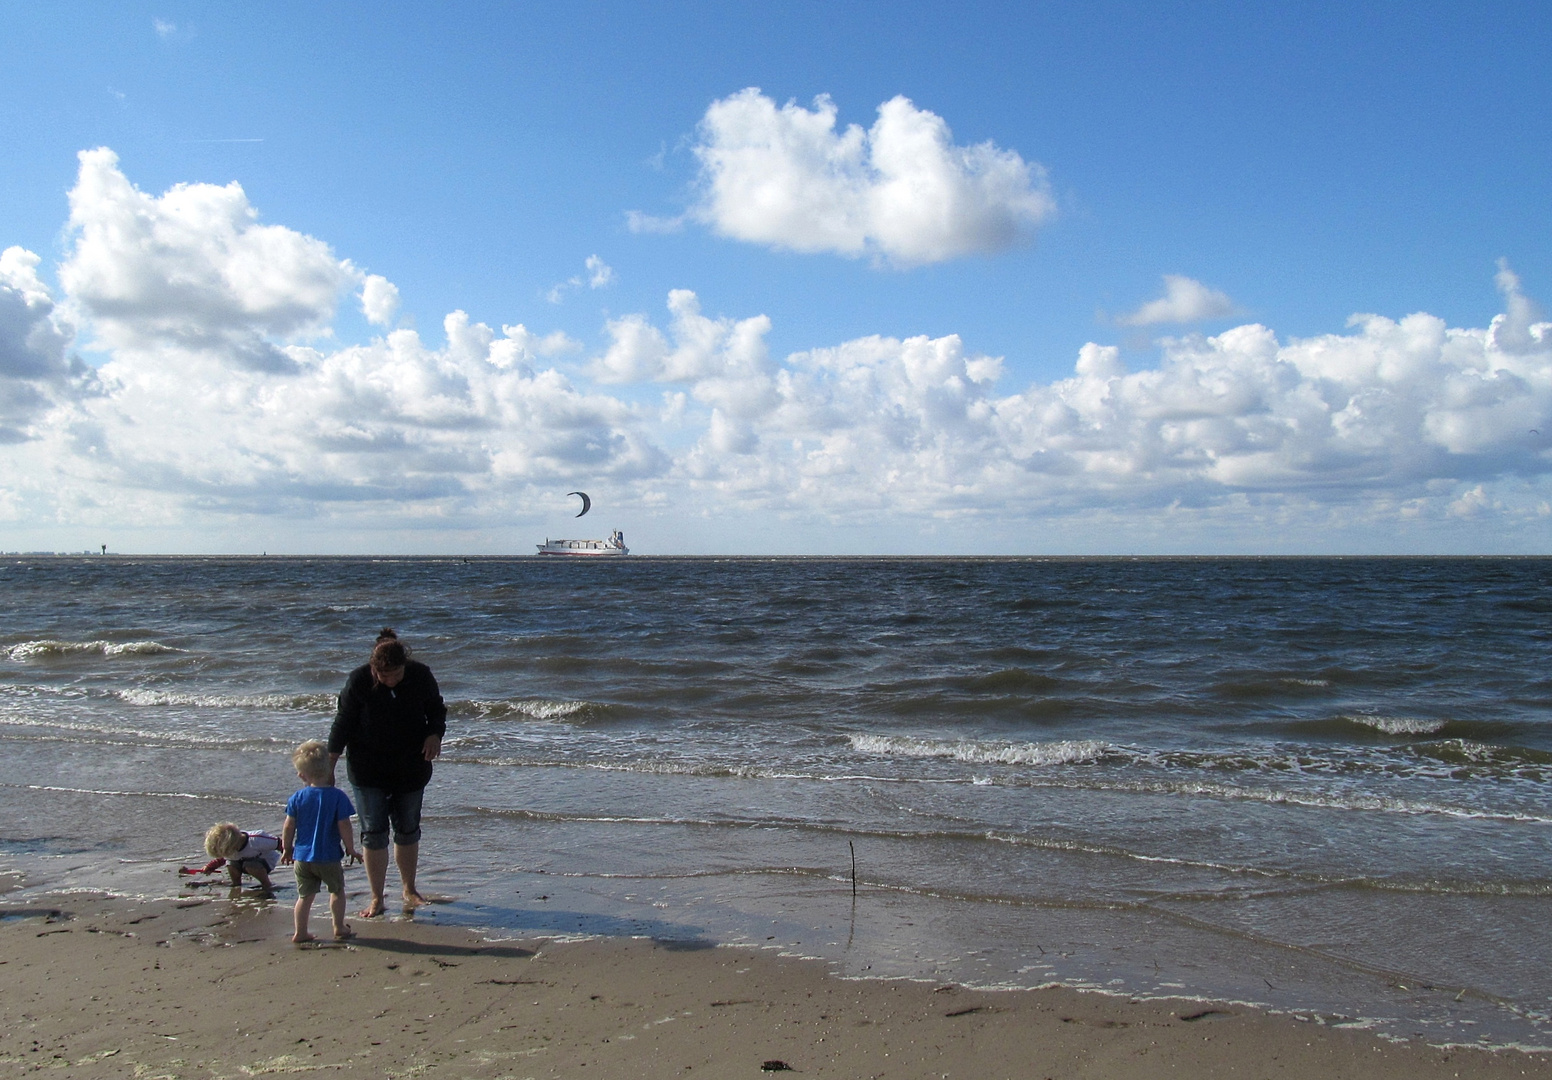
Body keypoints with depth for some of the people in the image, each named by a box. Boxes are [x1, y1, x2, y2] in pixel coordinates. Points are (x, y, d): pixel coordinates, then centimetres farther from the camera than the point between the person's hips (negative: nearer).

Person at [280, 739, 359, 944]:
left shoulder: (297, 798, -4)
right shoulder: (338, 797, -13)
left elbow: (288, 827, 1)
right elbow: (344, 827, -13)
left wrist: (287, 849, 16)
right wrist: (350, 849, 0)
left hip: (302, 857, 3)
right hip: (329, 858, -3)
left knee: (305, 896, 13)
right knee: (337, 891, 16)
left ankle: (300, 933, 16)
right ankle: (339, 929, 21)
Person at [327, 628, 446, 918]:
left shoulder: (420, 675, -11)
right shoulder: (358, 681, -15)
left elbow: (436, 709, 5)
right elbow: (343, 721, -5)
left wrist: (435, 734, -14)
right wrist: (329, 762, -6)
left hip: (411, 767, 2)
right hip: (368, 770, -2)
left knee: (408, 829, 12)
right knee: (373, 832, -1)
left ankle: (409, 889, 29)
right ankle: (377, 899, 11)